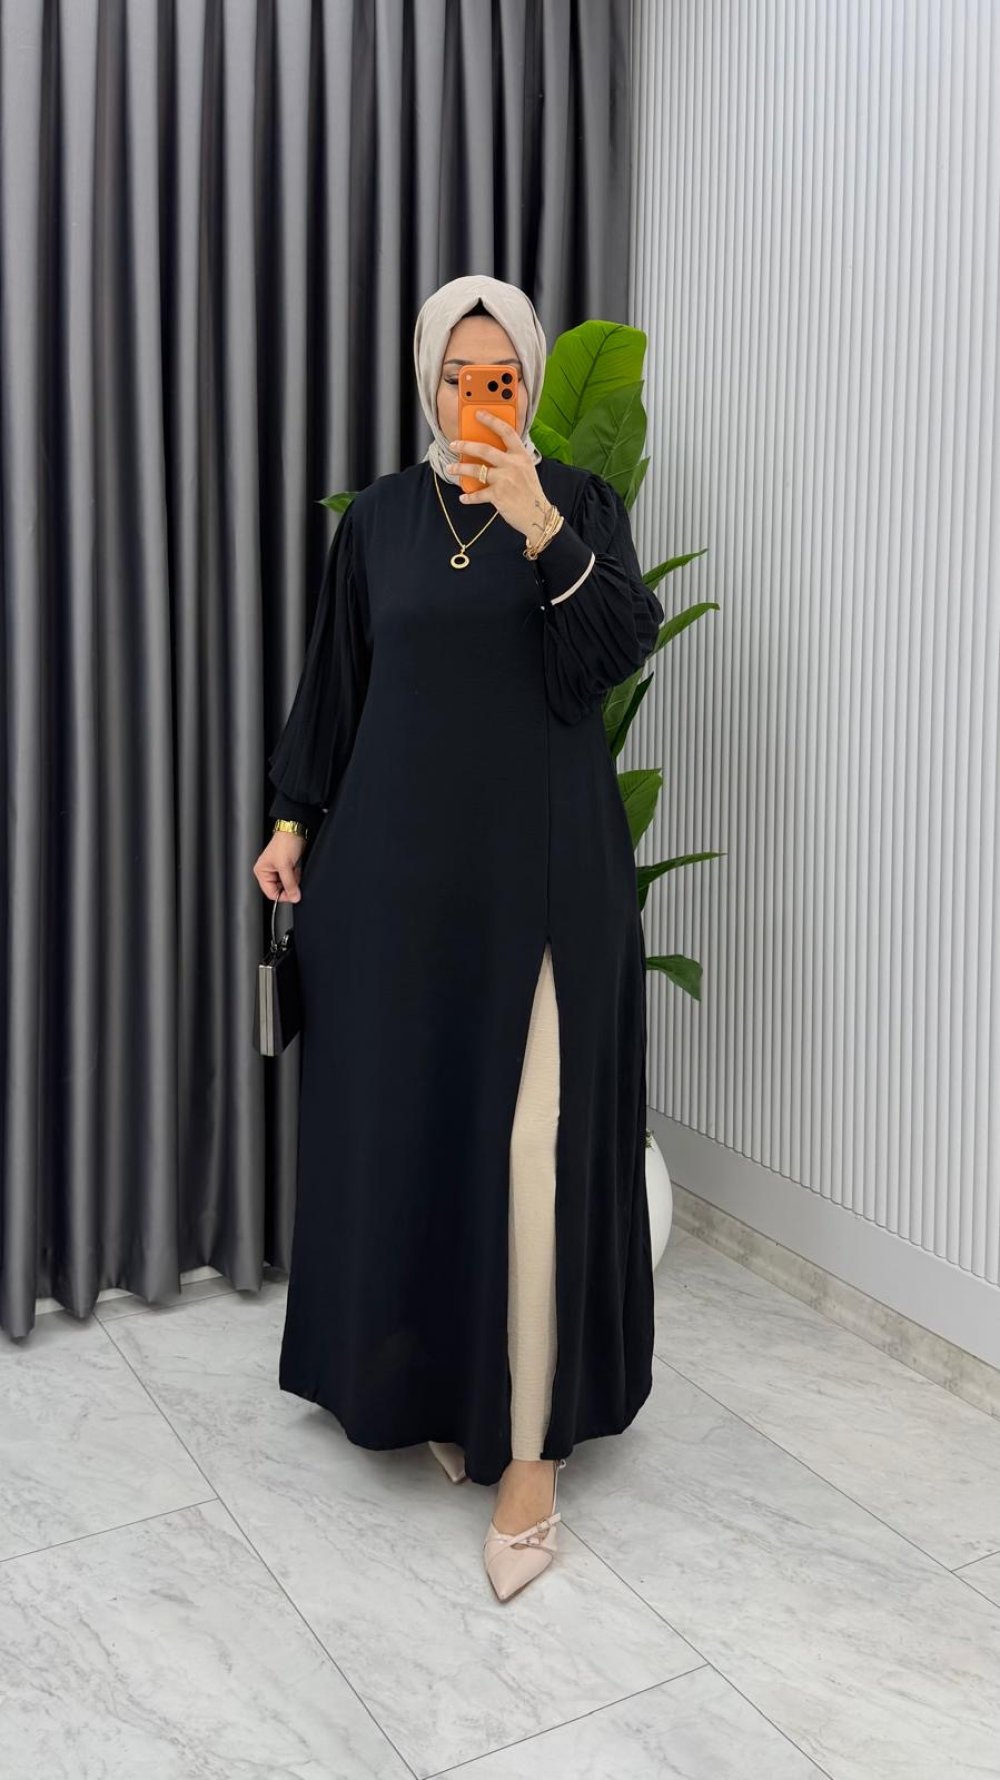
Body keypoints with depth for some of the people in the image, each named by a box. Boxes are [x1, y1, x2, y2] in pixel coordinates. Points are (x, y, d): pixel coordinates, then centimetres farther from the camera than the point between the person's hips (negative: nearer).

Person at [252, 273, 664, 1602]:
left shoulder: (581, 501, 3)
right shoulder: (379, 519, 9)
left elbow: (624, 649, -12)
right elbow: (332, 685, 12)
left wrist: (541, 529, -25)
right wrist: (293, 820, 4)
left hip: (542, 865, -2)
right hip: (400, 863, 3)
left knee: (531, 1142, -6)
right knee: (405, 1124, 7)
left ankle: (530, 1447, 3)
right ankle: (429, 1377, 27)